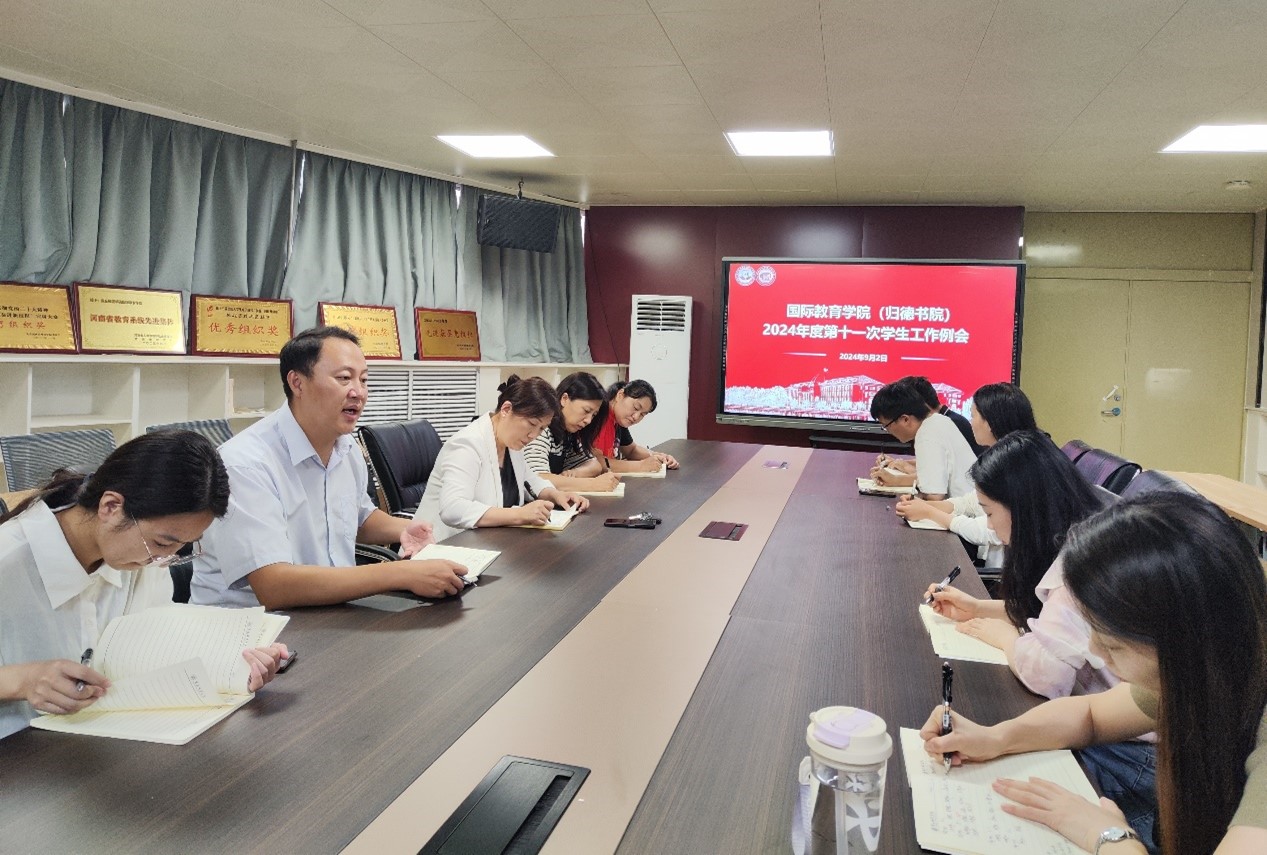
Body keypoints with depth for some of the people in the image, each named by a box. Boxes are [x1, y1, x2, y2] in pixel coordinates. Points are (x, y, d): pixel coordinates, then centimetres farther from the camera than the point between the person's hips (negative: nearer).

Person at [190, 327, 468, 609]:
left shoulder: (347, 448, 4)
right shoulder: (245, 464, -21)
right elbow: (274, 588, -29)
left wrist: (402, 529, 1)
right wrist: (402, 575, -32)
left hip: (332, 614, 7)